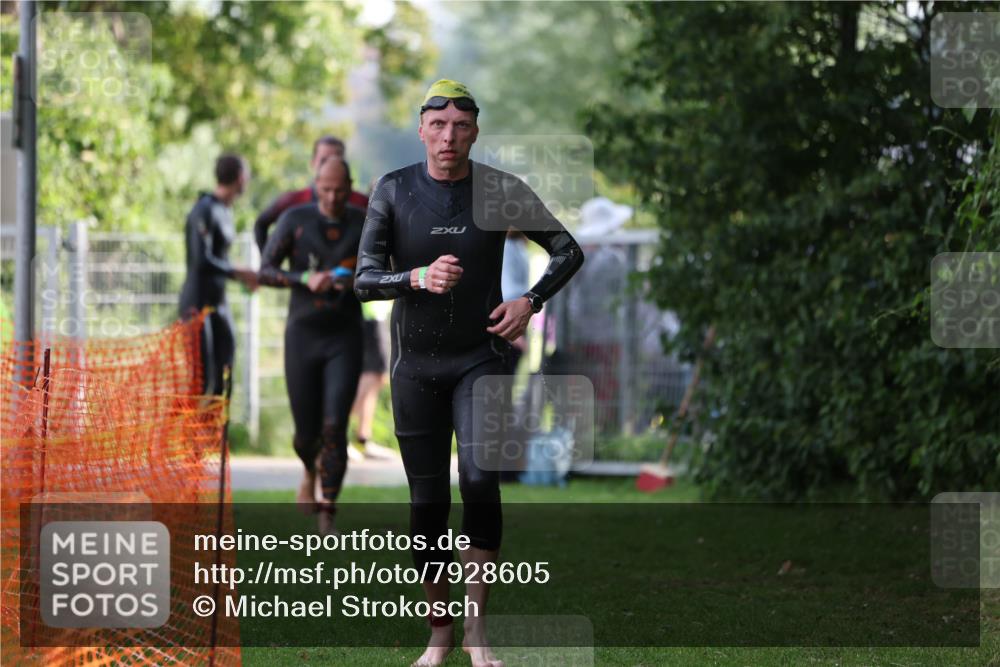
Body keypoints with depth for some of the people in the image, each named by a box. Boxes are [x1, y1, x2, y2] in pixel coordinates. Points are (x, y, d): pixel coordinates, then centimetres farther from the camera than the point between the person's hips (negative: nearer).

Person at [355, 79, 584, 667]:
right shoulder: (393, 191, -2)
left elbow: (569, 251, 7)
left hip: (480, 358, -1)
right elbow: (366, 280, -6)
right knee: (428, 500, 3)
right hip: (415, 364, 1)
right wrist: (418, 277, -25)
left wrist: (530, 301, -8)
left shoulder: (502, 191, -3)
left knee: (480, 480, -19)